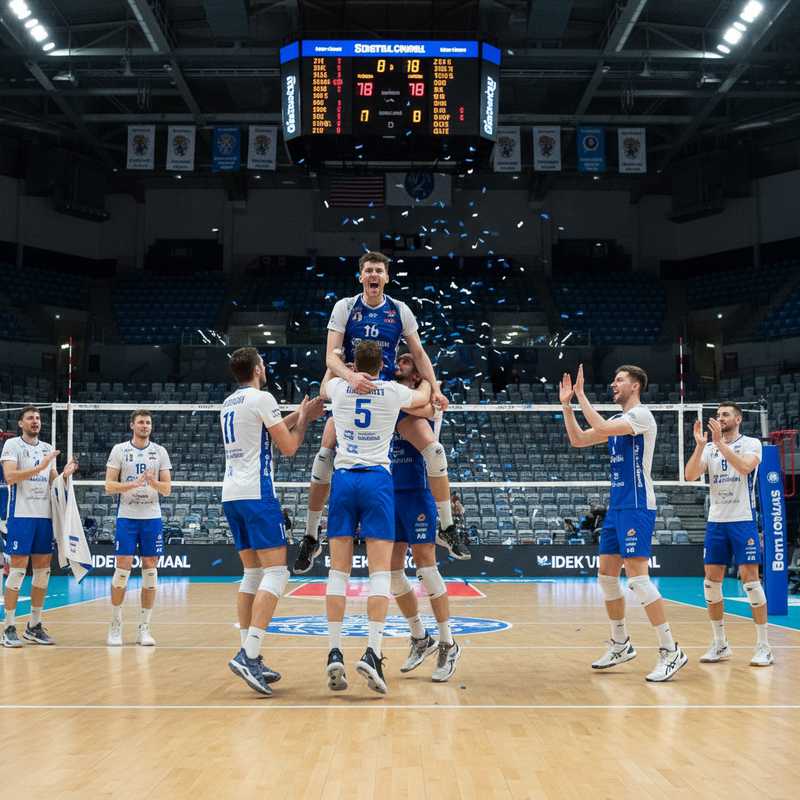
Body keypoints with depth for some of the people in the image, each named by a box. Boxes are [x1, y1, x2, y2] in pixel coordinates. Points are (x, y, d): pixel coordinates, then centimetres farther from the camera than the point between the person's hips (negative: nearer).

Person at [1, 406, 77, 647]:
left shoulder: (48, 448, 15)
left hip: (45, 516, 6)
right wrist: (40, 467, -21)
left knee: (42, 571, 7)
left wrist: (65, 474, -4)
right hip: (21, 515, -6)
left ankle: (34, 626, 15)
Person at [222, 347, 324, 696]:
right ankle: (249, 655, -22)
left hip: (231, 495, 9)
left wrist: (299, 415, 29)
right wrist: (304, 418, 11)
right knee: (276, 572, -10)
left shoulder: (229, 403, 18)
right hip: (256, 494, -8)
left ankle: (249, 656, 9)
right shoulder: (262, 398, -6)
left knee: (253, 573, 12)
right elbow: (289, 447, -5)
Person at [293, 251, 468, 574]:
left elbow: (419, 354, 7)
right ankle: (311, 538, 4)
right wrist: (351, 376, -32)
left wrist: (434, 389, -6)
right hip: (349, 391, -1)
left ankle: (447, 527, 2)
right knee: (324, 457, -12)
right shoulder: (345, 307, -3)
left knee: (434, 448, -13)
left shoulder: (400, 311, 1)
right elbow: (331, 356, -12)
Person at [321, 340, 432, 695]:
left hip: (342, 477, 2)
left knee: (338, 570, 2)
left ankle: (334, 653, -4)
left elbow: (323, 388, 36)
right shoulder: (393, 391, 5)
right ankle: (372, 653, -16)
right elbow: (423, 396, 29)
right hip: (377, 480, -2)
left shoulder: (339, 387, 9)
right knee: (380, 571, -5)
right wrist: (425, 376, 50)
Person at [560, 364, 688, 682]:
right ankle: (621, 644, 22)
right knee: (606, 576, 10)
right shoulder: (618, 421, 17)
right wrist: (566, 404, 11)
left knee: (637, 576, -15)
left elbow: (602, 427, -25)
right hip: (617, 508, 9)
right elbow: (578, 440, 19)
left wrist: (581, 394, -16)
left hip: (637, 507, -9)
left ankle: (670, 651, -11)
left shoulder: (641, 415, -10)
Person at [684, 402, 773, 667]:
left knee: (750, 579, -8)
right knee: (711, 582, 2)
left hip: (743, 520, -5)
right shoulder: (709, 447, 11)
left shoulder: (751, 443, -1)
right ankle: (720, 645, 13)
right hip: (715, 522, 5)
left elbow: (745, 466, -22)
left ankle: (763, 647, 0)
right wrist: (700, 445, -14)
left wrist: (720, 443, -23)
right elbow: (690, 475, -3)